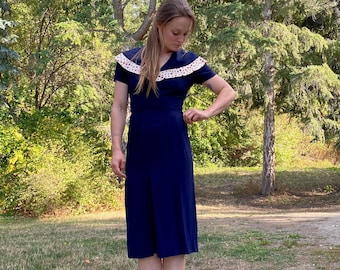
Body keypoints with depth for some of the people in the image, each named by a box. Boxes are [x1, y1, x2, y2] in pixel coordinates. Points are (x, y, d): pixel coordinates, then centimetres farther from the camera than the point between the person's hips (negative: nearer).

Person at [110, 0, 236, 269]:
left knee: (173, 228, 0)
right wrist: (117, 149, -5)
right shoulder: (129, 60, 4)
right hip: (139, 153, 1)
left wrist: (207, 113, -7)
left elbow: (228, 92, 10)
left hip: (174, 152, -1)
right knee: (142, 229, 2)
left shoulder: (190, 62, 3)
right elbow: (119, 107, 4)